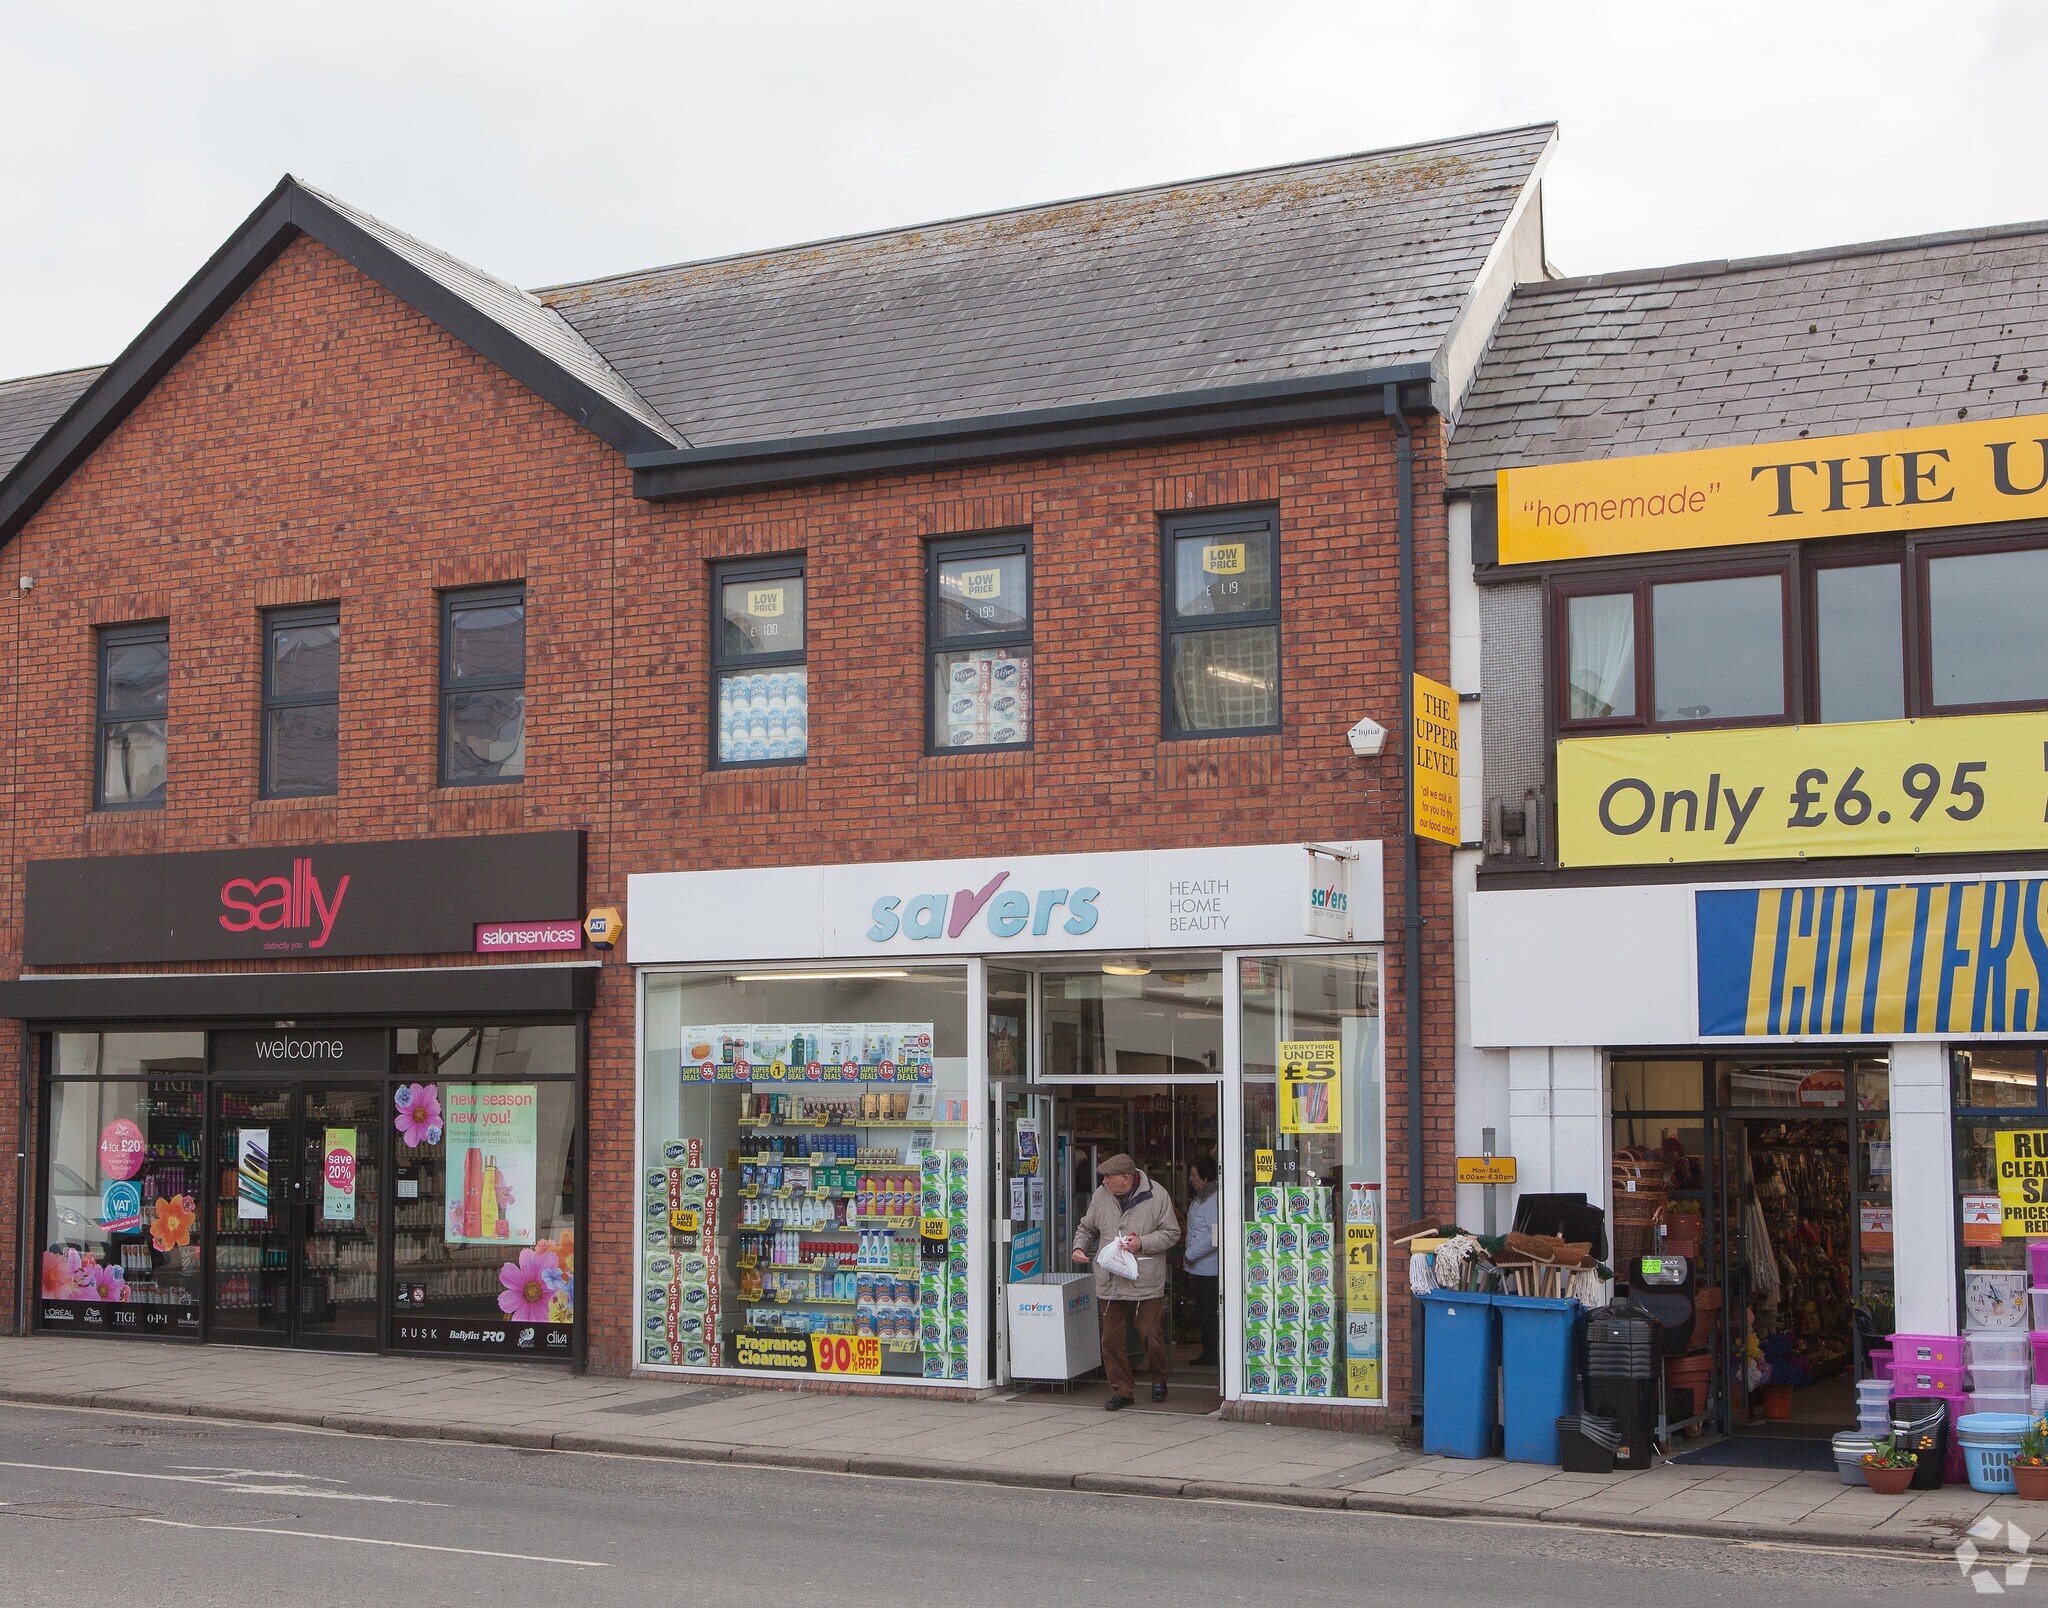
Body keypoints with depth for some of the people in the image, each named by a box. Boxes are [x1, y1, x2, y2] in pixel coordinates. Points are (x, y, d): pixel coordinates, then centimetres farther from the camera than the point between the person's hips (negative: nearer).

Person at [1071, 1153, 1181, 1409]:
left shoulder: (1157, 1196, -6)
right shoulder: (1101, 1195, 5)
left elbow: (1171, 1233, -1)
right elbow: (1087, 1227, 20)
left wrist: (1143, 1243, -14)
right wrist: (1079, 1247, 1)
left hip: (1146, 1282, -3)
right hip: (1110, 1281, 3)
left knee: (1151, 1335, 0)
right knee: (1112, 1339, 3)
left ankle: (1158, 1379, 27)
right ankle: (1122, 1390, 15)